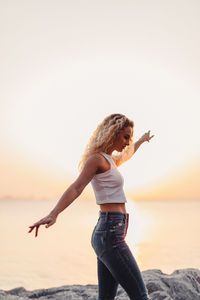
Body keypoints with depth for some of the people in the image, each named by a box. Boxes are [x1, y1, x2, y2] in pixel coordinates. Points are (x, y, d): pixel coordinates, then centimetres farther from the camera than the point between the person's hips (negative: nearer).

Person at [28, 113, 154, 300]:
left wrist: (141, 140, 61)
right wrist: (53, 214, -38)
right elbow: (76, 187, -23)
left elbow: (125, 156, 43)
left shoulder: (109, 160, 20)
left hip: (107, 234, 10)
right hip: (111, 234, -10)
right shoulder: (96, 158, -8)